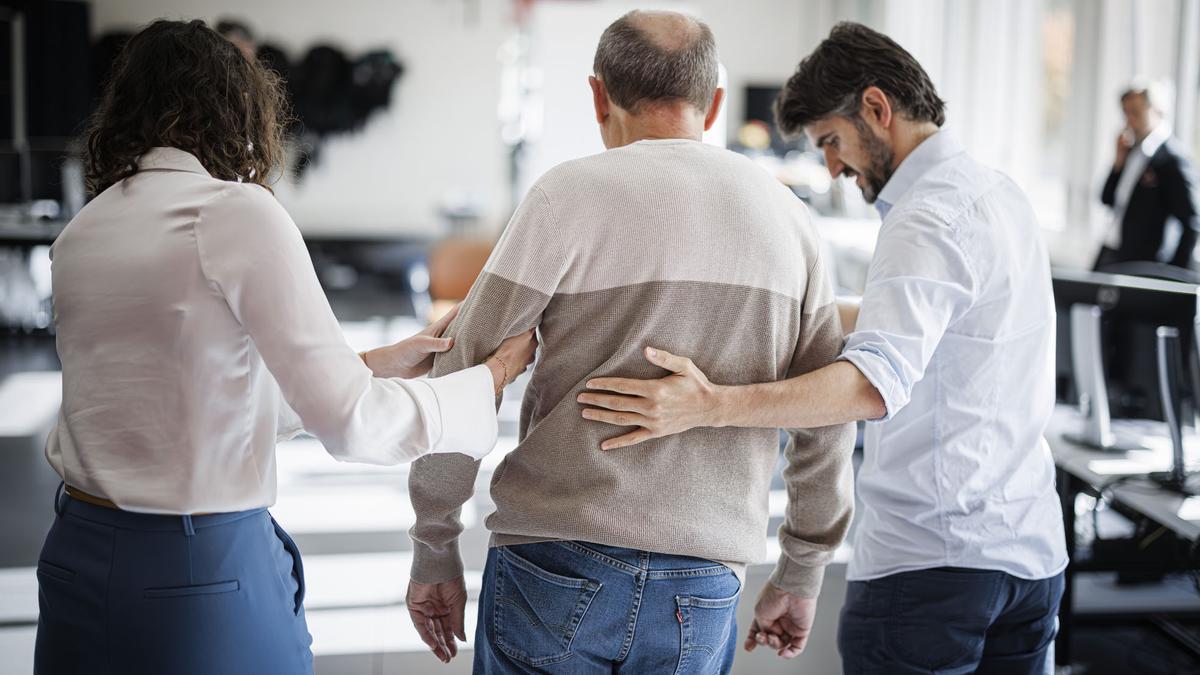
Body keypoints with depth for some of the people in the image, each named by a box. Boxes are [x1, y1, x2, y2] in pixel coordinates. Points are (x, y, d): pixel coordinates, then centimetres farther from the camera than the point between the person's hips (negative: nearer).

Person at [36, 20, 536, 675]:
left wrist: (373, 365, 17)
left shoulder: (79, 233, 7)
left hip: (76, 557, 7)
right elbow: (349, 423, -15)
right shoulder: (238, 210, -14)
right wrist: (492, 377, 0)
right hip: (204, 576, -6)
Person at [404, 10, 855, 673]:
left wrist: (434, 549, 6)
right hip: (703, 591, 4)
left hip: (559, 566, -3)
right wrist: (803, 571, 23)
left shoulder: (571, 195, -5)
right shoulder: (787, 216, 8)